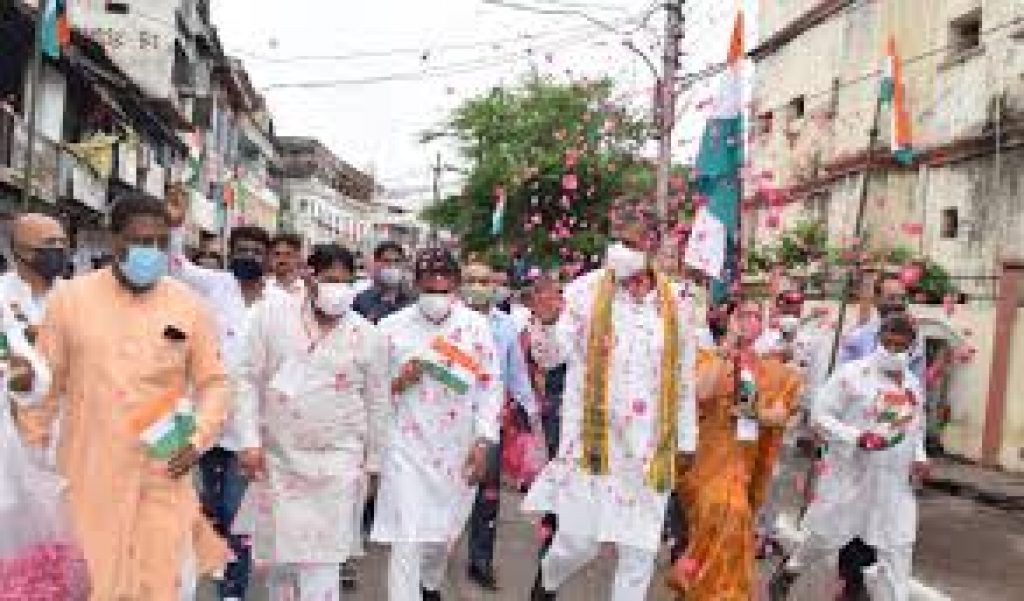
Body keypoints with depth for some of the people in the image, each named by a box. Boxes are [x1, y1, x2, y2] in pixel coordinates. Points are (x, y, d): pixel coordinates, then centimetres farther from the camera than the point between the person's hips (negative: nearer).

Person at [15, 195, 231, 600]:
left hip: (162, 478, 0)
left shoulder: (189, 305, -1)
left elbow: (213, 382, 5)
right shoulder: (70, 299, -2)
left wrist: (198, 438, -9)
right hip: (88, 478, 0)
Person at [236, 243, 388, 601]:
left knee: (321, 563, -4)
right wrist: (250, 440, -4)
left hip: (337, 463, -1)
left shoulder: (367, 336, -2)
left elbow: (376, 403, 6)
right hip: (277, 458, 2)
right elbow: (250, 380, 1)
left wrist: (371, 463, 9)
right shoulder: (272, 315, -1)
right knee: (280, 556, 14)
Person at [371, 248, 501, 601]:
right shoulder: (392, 327, -5)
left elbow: (490, 387, 0)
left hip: (458, 450, 3)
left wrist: (483, 442, -6)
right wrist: (397, 382, -18)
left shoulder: (476, 327, -2)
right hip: (407, 446, -2)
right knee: (406, 540, -7)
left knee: (444, 532, 20)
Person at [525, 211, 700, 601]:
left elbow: (684, 377, 11)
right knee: (581, 539, -1)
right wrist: (547, 323, -26)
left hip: (650, 444, 3)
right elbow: (549, 357, -5)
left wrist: (686, 440, 12)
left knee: (640, 546, 7)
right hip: (593, 437, -3)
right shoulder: (586, 290, -4)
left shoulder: (676, 302, 4)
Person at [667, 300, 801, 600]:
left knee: (735, 516, 5)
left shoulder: (772, 370, 11)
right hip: (709, 458, -5)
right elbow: (701, 392, -19)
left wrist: (753, 412, -15)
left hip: (747, 465, 5)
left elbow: (780, 416, 4)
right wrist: (727, 347, -16)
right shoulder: (710, 357, 0)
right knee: (725, 513, -25)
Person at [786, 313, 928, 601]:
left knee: (898, 550, 4)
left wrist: (920, 457, 5)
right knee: (826, 537, 10)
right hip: (851, 475, -4)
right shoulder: (852, 374, -11)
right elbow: (820, 415, -12)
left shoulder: (914, 384, 9)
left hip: (895, 481, 5)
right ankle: (791, 570, 37)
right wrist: (856, 437, -23)